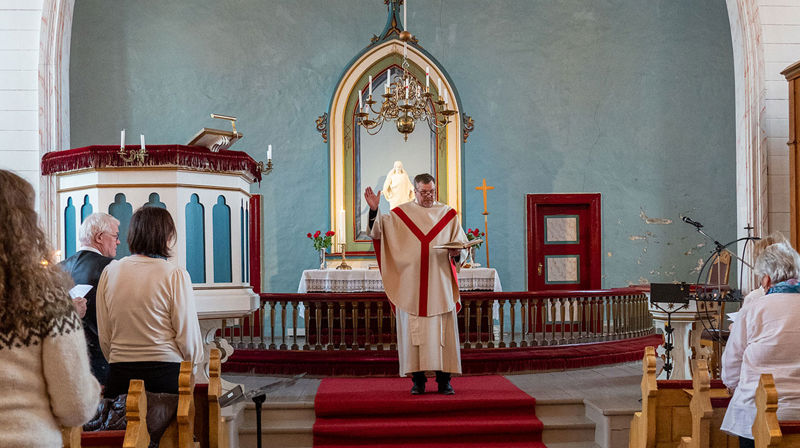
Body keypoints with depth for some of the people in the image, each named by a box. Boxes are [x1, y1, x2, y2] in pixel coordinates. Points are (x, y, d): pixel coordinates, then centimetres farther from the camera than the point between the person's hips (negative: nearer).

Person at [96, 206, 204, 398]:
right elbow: (188, 334, -5)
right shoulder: (175, 274, -7)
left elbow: (104, 335, 9)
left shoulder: (110, 271, 5)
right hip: (166, 373, -4)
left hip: (119, 375, 4)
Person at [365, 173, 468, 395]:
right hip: (411, 287, 0)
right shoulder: (399, 214, 8)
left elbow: (461, 243, 9)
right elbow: (377, 231, 0)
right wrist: (374, 210, -15)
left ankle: (444, 380, 7)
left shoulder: (448, 214, 10)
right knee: (413, 331, 0)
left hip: (440, 284, 1)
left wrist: (456, 252, -12)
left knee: (442, 331, -1)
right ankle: (418, 380, 7)